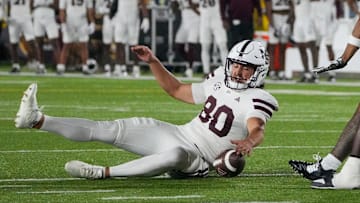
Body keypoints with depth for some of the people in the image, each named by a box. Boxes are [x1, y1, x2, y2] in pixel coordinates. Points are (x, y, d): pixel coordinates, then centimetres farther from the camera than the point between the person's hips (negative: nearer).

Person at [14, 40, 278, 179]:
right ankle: (37, 120, -12)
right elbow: (177, 90, 24)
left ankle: (102, 172, -38)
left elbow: (257, 130, -32)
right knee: (111, 130, -6)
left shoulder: (256, 101, -11)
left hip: (196, 159, -7)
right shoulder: (219, 83, 11)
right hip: (176, 134, 7)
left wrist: (249, 141, -56)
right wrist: (153, 62, 14)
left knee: (175, 155, -44)